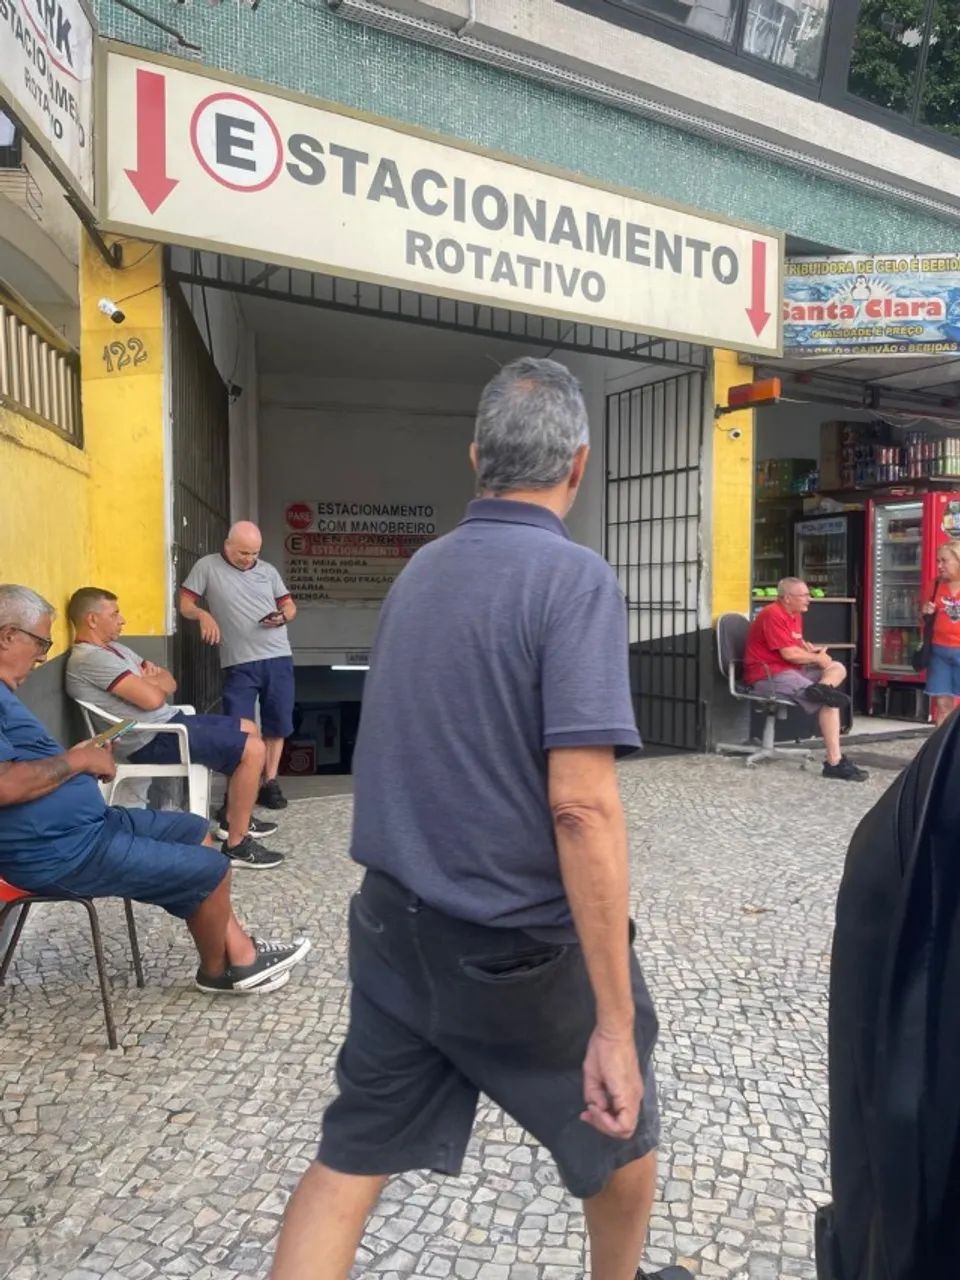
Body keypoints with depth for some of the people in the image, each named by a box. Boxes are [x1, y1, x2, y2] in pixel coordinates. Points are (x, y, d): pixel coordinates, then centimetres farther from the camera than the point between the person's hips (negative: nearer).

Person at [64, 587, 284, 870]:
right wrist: (154, 681, -2)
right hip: (154, 741, -11)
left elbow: (169, 683, 15)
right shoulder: (90, 658, -19)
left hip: (168, 722, 11)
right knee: (252, 750, -17)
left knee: (249, 729, 18)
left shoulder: (112, 648, 15)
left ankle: (231, 817, 25)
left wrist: (151, 679, -8)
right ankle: (236, 844, -8)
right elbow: (152, 698, -26)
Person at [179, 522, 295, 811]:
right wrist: (203, 615, -19)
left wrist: (282, 617, -7)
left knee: (276, 725, 9)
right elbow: (185, 604, 1)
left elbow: (289, 606, 16)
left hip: (278, 658, 4)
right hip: (239, 663, -3)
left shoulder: (268, 570, 12)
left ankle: (270, 783, 20)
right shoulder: (207, 566, 3)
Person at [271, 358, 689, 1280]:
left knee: (348, 1164, 16)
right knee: (619, 1133, 23)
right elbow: (580, 805, -25)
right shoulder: (573, 578, -19)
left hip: (392, 925, 6)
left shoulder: (418, 571, 3)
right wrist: (614, 1021, -21)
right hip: (520, 945, -5)